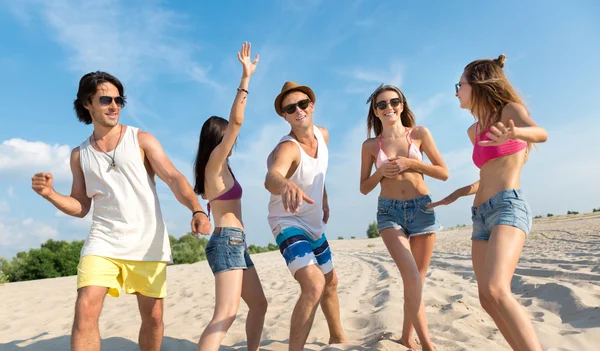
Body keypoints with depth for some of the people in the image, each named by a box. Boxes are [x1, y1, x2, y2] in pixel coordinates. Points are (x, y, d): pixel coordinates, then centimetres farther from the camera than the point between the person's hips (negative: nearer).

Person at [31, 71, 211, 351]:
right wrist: (49, 193, -8)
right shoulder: (79, 155, 11)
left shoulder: (142, 140, 2)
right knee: (85, 310, -15)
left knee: (153, 316, 5)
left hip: (148, 242, -1)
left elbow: (174, 178, -10)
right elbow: (81, 207, 13)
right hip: (104, 240, 2)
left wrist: (197, 210, -28)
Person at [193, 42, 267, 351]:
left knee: (258, 304, 17)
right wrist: (246, 77, -19)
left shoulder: (217, 167, 16)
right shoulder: (216, 161, -8)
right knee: (226, 314, -20)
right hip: (228, 241, -10)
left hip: (233, 243, 10)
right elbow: (236, 121, -20)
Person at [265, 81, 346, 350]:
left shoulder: (323, 135, -5)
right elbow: (271, 178, -52)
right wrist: (287, 185, -74)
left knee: (330, 281, 23)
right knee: (314, 285, -29)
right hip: (289, 225, -8)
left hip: (315, 226, 8)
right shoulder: (287, 148, -29)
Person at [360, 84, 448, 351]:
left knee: (417, 279, 8)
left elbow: (444, 173, 2)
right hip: (389, 212, -1)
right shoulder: (370, 145, 4)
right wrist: (380, 172, -10)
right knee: (411, 275, -19)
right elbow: (364, 188, 9)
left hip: (422, 208, 1)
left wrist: (410, 163, -11)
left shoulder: (420, 133, 3)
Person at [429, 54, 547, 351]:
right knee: (488, 299, 3)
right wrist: (456, 194, 31)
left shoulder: (510, 110, -1)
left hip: (509, 207, -8)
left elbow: (541, 133, -24)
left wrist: (513, 134, -45)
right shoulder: (474, 130, 19)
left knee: (496, 290, -27)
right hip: (481, 215, 8)